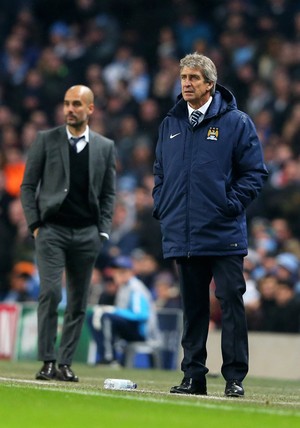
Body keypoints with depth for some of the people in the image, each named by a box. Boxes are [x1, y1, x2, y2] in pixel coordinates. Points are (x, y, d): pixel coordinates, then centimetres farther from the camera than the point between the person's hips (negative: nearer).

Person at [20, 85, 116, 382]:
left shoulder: (105, 147, 9)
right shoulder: (46, 140, 5)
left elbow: (108, 193, 13)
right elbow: (28, 185, 6)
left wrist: (103, 231, 3)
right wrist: (35, 224, -3)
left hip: (86, 234, 2)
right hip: (52, 230, -2)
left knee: (78, 302, 2)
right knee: (51, 292, -15)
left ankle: (65, 363, 8)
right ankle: (47, 361, -11)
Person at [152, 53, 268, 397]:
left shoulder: (235, 123, -2)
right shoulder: (170, 124, 13)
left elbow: (254, 172, -2)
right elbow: (160, 171, 23)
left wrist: (231, 206, -10)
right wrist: (161, 207, 10)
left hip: (223, 235, -5)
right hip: (181, 235, 5)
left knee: (231, 302, -5)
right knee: (192, 306, 9)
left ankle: (235, 378, -2)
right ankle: (193, 376, 14)